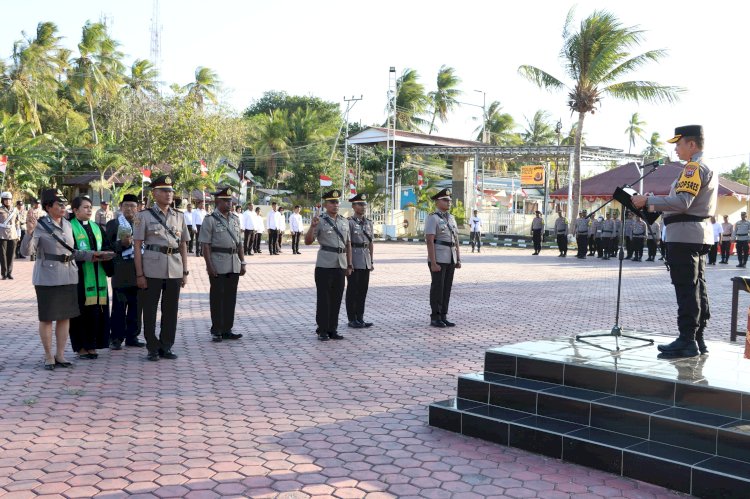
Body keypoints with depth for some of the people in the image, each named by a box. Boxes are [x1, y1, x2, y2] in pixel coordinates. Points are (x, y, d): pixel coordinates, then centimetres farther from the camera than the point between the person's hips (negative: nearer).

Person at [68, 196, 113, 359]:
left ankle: (92, 345, 12)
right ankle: (81, 347, 6)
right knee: (82, 310, -3)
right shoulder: (70, 227, -3)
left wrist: (105, 253, -6)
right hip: (80, 276, -6)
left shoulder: (96, 227, 17)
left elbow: (102, 247, 17)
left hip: (97, 275, 6)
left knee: (97, 311, 4)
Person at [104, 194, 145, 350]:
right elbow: (107, 246, -2)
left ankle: (132, 336, 17)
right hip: (121, 273, -3)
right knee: (119, 307, -2)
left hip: (138, 271, 3)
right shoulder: (112, 224, 5)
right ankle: (116, 338, 5)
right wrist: (122, 244, -17)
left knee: (136, 306, 8)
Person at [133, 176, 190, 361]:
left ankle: (166, 347, 20)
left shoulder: (179, 216, 11)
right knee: (149, 310, 3)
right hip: (152, 269, -3)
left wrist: (185, 272, 8)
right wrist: (139, 274, -8)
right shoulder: (144, 216, 0)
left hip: (175, 270, 3)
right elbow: (137, 246, -3)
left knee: (171, 310, 8)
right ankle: (153, 349, 15)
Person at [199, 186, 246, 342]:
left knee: (231, 298, 10)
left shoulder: (235, 218, 12)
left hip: (234, 264, 6)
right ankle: (216, 331, 12)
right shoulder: (210, 219, -6)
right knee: (217, 298, 3)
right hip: (218, 265, -6)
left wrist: (242, 262, 10)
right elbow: (205, 245, -10)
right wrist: (209, 265, -16)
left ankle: (227, 329, 19)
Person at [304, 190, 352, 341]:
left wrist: (349, 264, 14)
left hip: (341, 265, 5)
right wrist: (312, 227, -23)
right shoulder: (320, 221, -3)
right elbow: (308, 241, -7)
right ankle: (322, 330, 9)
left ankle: (333, 329, 18)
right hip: (324, 265, -5)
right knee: (323, 298, 1)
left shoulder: (344, 221, 12)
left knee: (336, 298, 8)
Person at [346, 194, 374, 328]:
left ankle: (360, 318, 17)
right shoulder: (349, 222, -8)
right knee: (352, 290, 1)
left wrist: (371, 261, 13)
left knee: (363, 290, 9)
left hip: (365, 261, 6)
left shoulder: (369, 222, 13)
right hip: (354, 260, -6)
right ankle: (352, 320, 8)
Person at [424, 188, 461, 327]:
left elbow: (456, 241, 16)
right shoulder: (432, 218, -10)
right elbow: (429, 241, -16)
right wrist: (433, 263, -21)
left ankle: (443, 317, 14)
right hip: (438, 259, -7)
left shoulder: (451, 218, 14)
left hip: (450, 259, 8)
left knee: (446, 288, 8)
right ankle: (435, 318, 4)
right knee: (437, 288, -4)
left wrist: (458, 260, 10)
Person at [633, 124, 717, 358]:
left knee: (686, 288, -9)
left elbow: (682, 202, -24)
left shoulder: (694, 168, -13)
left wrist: (648, 201, -19)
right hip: (699, 235, 11)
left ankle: (687, 341, -7)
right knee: (697, 288, 11)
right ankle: (697, 339, 16)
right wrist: (658, 207, 17)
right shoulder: (708, 169, 20)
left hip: (684, 234, -11)